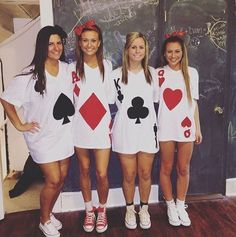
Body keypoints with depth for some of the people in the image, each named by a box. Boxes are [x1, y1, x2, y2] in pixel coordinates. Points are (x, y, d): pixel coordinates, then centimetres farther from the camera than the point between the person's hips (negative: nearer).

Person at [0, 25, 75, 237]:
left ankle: (49, 212, 38)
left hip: (65, 132, 5)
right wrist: (20, 125, -9)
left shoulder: (67, 69, -1)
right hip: (43, 135, -5)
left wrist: (74, 119, 5)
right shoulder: (31, 75, -15)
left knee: (62, 177, 14)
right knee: (53, 180, -1)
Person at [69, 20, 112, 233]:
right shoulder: (73, 68, -1)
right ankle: (89, 210, 33)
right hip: (81, 127, 1)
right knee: (84, 170, 13)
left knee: (102, 174, 1)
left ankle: (102, 210, 27)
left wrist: (113, 124, 3)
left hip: (102, 126, 0)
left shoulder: (107, 66, 2)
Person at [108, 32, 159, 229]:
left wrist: (155, 126, 10)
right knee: (129, 175, 9)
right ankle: (130, 209, 32)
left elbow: (156, 100, 12)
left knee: (145, 174, 11)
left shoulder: (152, 73, 4)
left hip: (147, 130, 2)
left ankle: (144, 209, 33)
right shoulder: (116, 75, -3)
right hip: (125, 131, -2)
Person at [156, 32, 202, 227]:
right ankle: (171, 206, 27)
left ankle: (181, 206, 29)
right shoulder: (158, 74, 0)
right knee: (166, 168, 9)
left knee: (184, 169, 10)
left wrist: (198, 128, 8)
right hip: (165, 128, -1)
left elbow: (194, 102, 8)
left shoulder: (192, 73, 5)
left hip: (186, 127, 2)